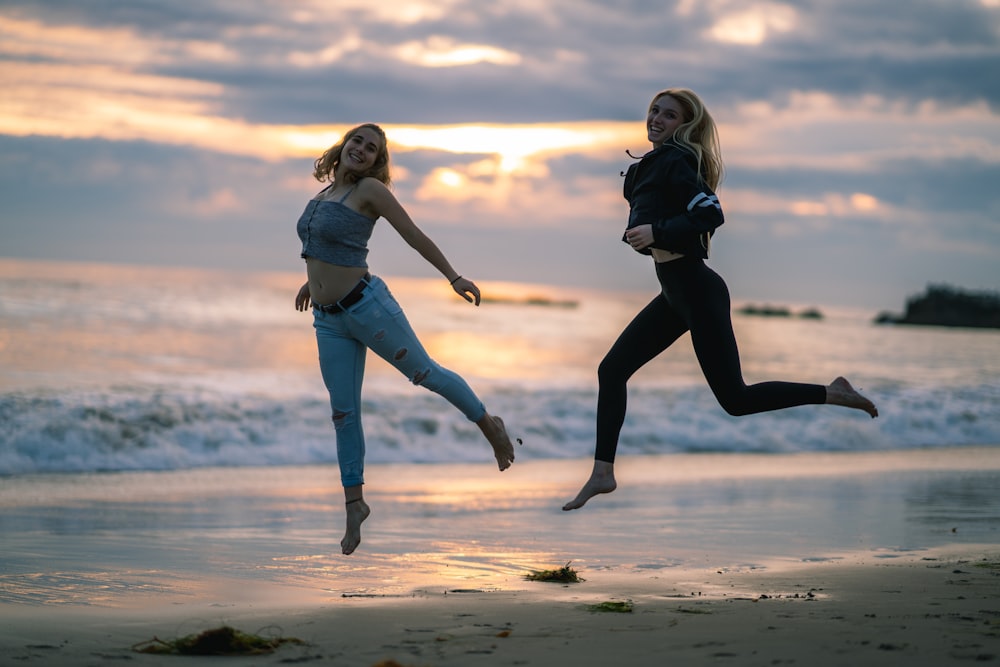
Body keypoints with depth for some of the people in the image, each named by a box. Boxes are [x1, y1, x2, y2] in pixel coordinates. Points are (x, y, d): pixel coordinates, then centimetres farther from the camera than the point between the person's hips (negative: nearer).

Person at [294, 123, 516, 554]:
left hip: (366, 305, -6)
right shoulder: (328, 191, 10)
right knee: (343, 413, 7)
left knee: (424, 373, 7)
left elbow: (415, 237, -10)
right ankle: (354, 503, 15)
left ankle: (489, 426, 29)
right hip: (328, 319, 6)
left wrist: (454, 278, -11)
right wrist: (315, 278, 38)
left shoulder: (370, 189, -10)